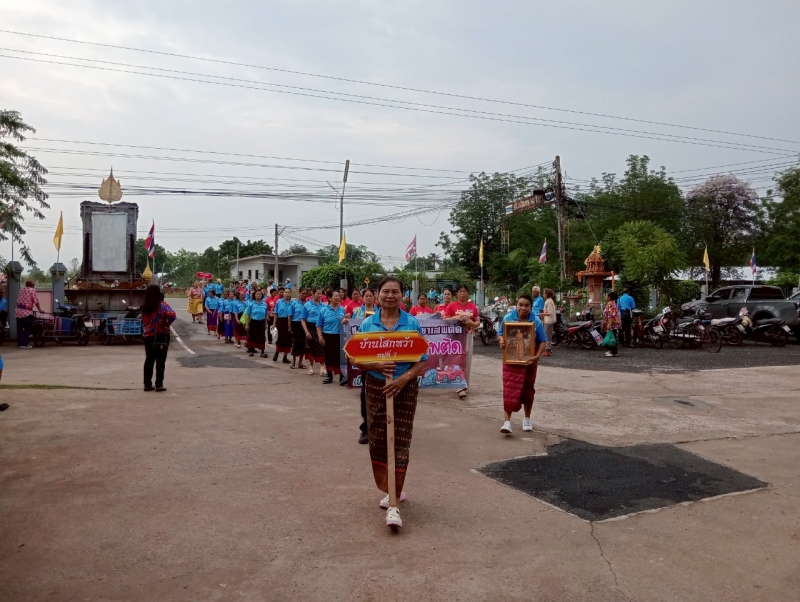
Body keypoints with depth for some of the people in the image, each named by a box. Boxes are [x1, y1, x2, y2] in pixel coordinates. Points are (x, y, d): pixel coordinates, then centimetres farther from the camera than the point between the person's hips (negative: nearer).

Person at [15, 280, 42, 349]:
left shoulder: (22, 289, 15)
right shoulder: (32, 290, -4)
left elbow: (18, 300, 17)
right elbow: (36, 302, -5)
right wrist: (40, 309, 8)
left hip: (18, 311, 7)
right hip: (26, 312, -7)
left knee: (19, 328, 12)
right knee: (28, 328, 2)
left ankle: (19, 343, 18)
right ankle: (24, 344, -2)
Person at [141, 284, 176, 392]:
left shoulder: (144, 307, 5)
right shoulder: (162, 305, -12)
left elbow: (144, 322, 9)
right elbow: (172, 314, -27)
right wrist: (166, 324, -13)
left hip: (148, 336, 5)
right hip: (161, 336, -5)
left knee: (149, 360, 12)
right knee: (160, 361, 1)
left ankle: (147, 384, 14)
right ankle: (159, 385, 1)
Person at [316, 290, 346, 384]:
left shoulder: (342, 309, 4)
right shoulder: (324, 310, -4)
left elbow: (344, 320, 15)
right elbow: (319, 325, -3)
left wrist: (345, 320, -9)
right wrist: (320, 337, -11)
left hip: (339, 336, 1)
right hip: (327, 336, -1)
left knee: (339, 355, -1)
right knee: (328, 356, 8)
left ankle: (342, 376, 3)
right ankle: (329, 376, 19)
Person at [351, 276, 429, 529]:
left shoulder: (412, 324, -3)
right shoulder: (367, 324, 2)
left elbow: (422, 361, -4)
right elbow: (357, 360, 1)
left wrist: (404, 378, -20)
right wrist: (376, 366, -19)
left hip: (405, 388, -2)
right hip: (375, 387, 2)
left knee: (400, 442, -4)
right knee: (378, 441, 9)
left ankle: (393, 504, -2)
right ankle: (392, 489, 29)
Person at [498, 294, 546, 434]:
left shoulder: (536, 321, -8)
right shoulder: (508, 318, -4)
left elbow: (542, 341, -5)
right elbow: (501, 333, 8)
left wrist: (537, 356, -19)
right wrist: (501, 342, -14)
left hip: (528, 361, 1)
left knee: (528, 390, 15)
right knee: (509, 390, -9)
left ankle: (527, 419, 34)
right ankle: (507, 422, -9)